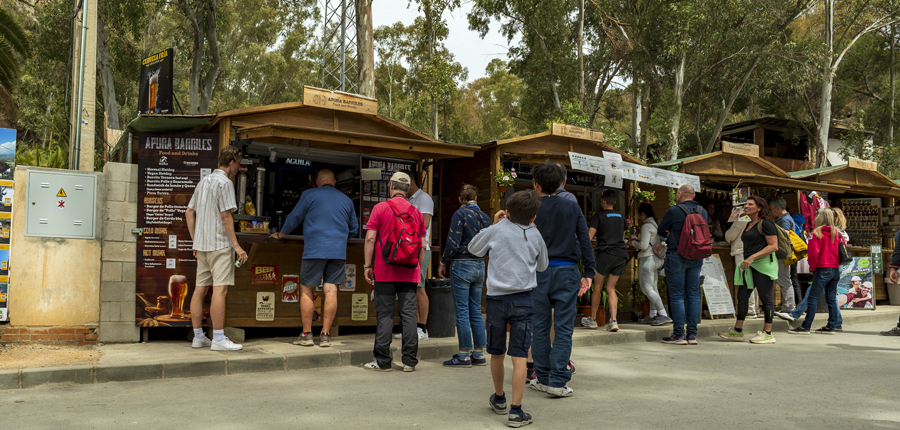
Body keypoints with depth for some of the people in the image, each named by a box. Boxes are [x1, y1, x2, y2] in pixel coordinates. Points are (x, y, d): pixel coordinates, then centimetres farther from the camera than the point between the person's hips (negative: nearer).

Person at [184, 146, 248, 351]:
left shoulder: (203, 181, 17)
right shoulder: (224, 182, -9)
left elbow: (189, 212, 18)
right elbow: (226, 216, -15)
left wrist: (195, 241, 21)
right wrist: (236, 245, -13)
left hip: (201, 243, 9)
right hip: (219, 243, -9)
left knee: (200, 289, 9)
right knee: (220, 289, -9)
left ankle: (198, 337, 14)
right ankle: (218, 339, -11)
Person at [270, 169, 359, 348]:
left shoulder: (309, 195, 4)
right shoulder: (346, 199, 15)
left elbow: (293, 219, 6)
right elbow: (354, 229, 23)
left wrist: (280, 235, 22)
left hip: (315, 250, -3)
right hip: (338, 251, 3)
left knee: (307, 290, 4)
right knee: (331, 291, 2)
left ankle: (306, 334, 4)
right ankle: (325, 335, 3)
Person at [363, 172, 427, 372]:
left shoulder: (380, 208, -1)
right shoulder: (416, 212, 9)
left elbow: (370, 238, -7)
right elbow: (422, 246, 8)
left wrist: (368, 266, -1)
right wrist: (418, 269, 17)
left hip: (385, 272, -3)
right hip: (409, 273, 3)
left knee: (385, 315, 1)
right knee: (408, 314, 4)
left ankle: (383, 361, 3)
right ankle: (409, 360, 6)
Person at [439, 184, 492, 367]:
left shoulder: (460, 214, -9)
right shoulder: (485, 217, 8)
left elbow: (453, 243, -15)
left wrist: (443, 263, -3)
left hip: (462, 265, -6)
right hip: (480, 266, 6)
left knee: (462, 312, -1)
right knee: (475, 311, 11)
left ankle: (464, 355, 2)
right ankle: (479, 354, 13)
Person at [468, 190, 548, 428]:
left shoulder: (497, 230, 0)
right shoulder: (535, 236, 4)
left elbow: (473, 248, 15)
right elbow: (542, 266, 20)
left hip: (496, 299, 1)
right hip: (523, 300, -1)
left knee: (497, 353, 16)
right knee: (519, 357, -2)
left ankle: (499, 399, 35)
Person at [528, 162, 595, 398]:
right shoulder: (572, 208, 5)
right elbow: (585, 241, 2)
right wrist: (588, 273, 5)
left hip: (539, 272, -1)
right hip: (567, 272, 1)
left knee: (540, 327, 9)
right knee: (563, 328, 2)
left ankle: (543, 378, 16)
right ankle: (558, 381, -1)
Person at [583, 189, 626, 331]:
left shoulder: (598, 216, -1)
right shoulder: (621, 217, 16)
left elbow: (589, 237, -7)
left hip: (605, 254, -5)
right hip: (621, 254, 5)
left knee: (597, 287, 9)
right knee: (611, 289, 9)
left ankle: (592, 319, 18)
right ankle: (613, 321, -3)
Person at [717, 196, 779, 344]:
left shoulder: (766, 224, -9)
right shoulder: (749, 225, 18)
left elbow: (773, 246, -15)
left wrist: (752, 257, -21)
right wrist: (746, 261, 21)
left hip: (763, 264, -9)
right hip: (749, 266, 9)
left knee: (765, 297, -3)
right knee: (742, 296, 6)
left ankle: (767, 333, 4)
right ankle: (737, 331, 10)